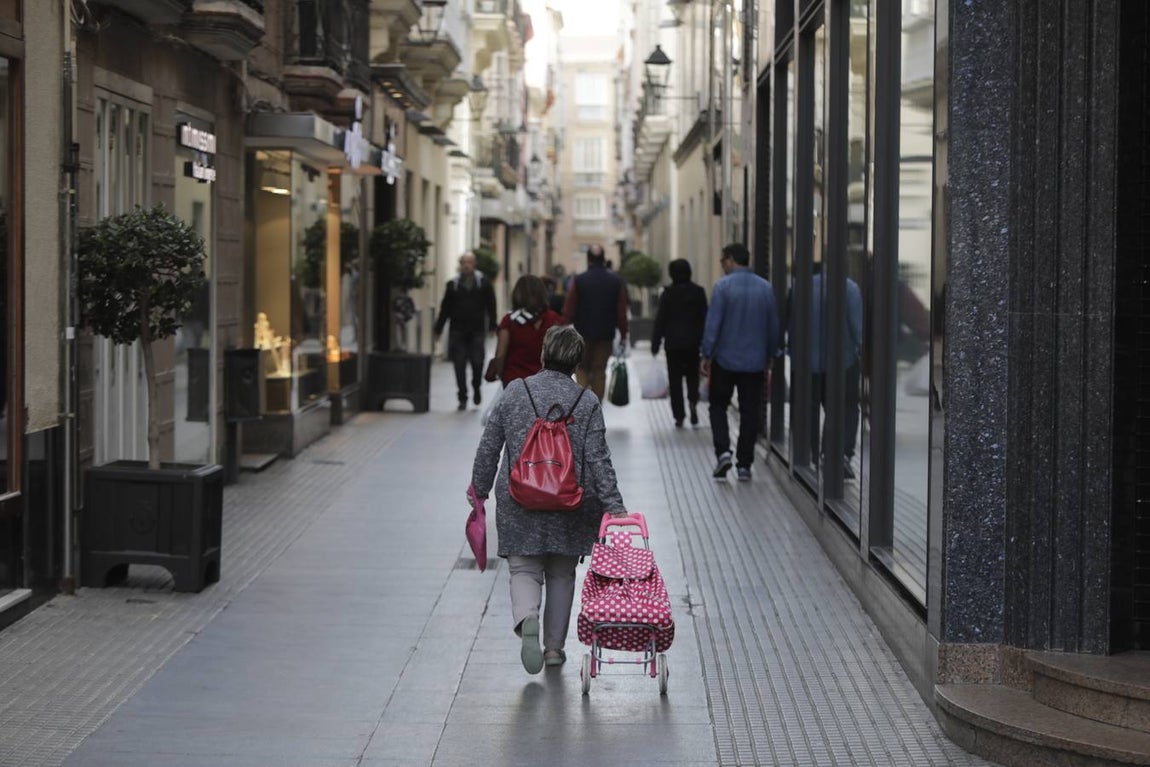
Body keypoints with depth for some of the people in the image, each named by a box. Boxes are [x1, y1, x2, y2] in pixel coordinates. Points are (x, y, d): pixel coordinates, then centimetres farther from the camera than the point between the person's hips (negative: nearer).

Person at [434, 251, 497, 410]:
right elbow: (445, 308, 9)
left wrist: (492, 326, -4)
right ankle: (463, 398, 8)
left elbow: (491, 306, 4)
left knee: (477, 362, -6)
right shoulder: (453, 285, 7)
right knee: (459, 365, 0)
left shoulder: (483, 283, 4)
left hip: (477, 331, -1)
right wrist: (438, 329, 6)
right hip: (458, 331, 1)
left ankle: (476, 388, 23)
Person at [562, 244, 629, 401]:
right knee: (600, 370, 8)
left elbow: (568, 311, -6)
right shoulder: (616, 281, -2)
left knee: (582, 367, 12)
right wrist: (623, 334, 6)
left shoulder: (578, 281, -7)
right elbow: (622, 312, -1)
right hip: (606, 335, 1)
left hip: (583, 333, -1)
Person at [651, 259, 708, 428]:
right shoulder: (698, 292, -1)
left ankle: (679, 415, 3)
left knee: (675, 378, 5)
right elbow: (704, 317, 3)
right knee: (692, 374, 15)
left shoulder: (668, 294, -7)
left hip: (673, 343, -2)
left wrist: (655, 344, 0)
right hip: (693, 342, 2)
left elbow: (660, 320, -5)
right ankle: (693, 401, -13)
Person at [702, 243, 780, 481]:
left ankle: (723, 451, -7)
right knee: (750, 413, 9)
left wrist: (706, 355, -6)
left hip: (725, 360, -3)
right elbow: (773, 327, 8)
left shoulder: (723, 286, -10)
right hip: (755, 362, 3)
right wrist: (769, 357, 17)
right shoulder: (766, 288, 3)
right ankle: (744, 465, 9)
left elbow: (713, 324, -13)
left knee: (718, 407, 12)